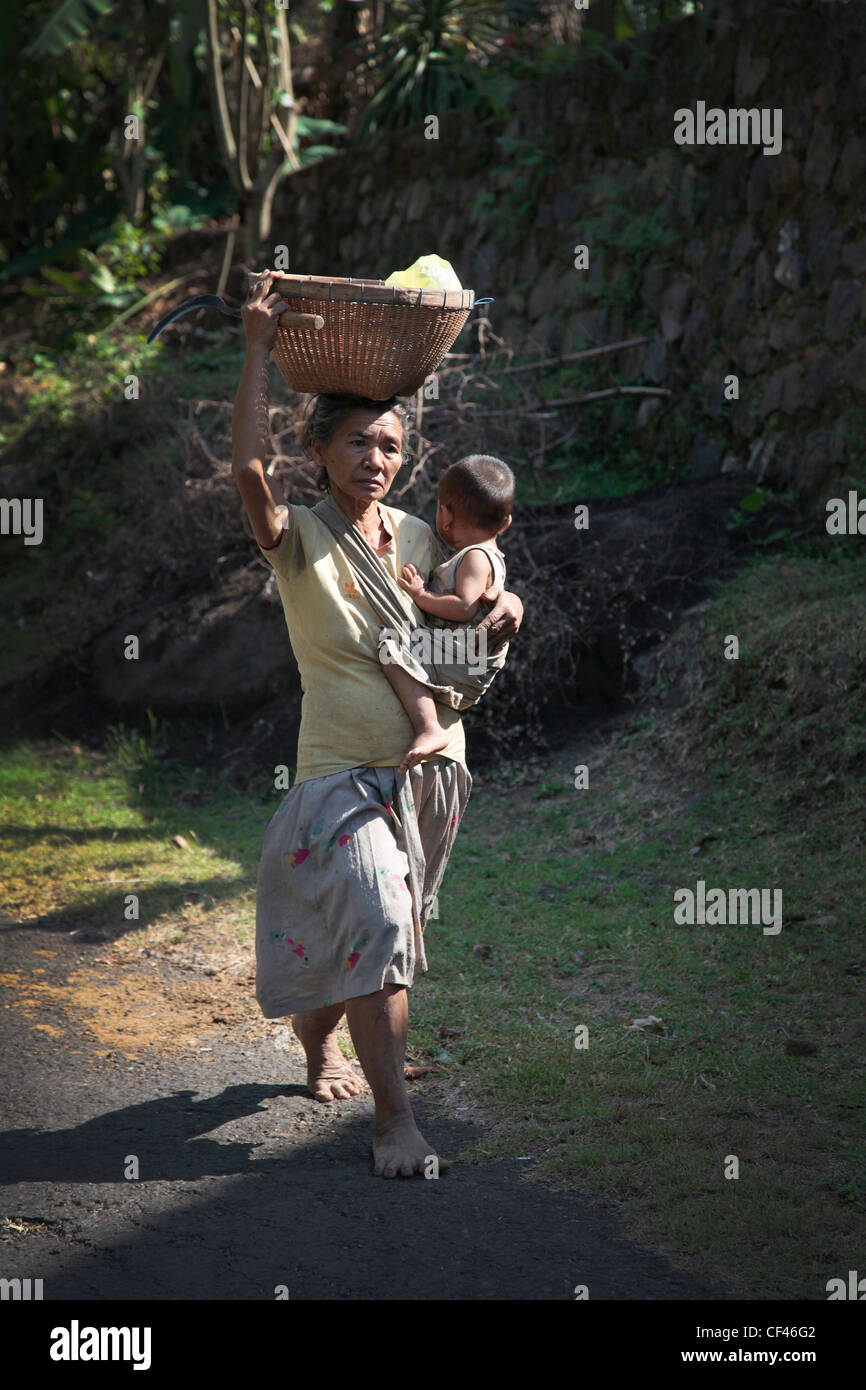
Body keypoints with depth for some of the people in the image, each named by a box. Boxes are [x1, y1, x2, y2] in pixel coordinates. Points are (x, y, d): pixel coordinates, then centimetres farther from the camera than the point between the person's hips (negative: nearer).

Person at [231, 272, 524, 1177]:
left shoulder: (417, 535, 8)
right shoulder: (298, 536, -7)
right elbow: (248, 469, -27)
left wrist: (506, 606, -3)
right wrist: (258, 350, -24)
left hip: (432, 760, 5)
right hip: (345, 770, -5)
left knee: (369, 930, 16)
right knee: (372, 921, -18)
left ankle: (317, 1039, 43)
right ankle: (393, 1118, -13)